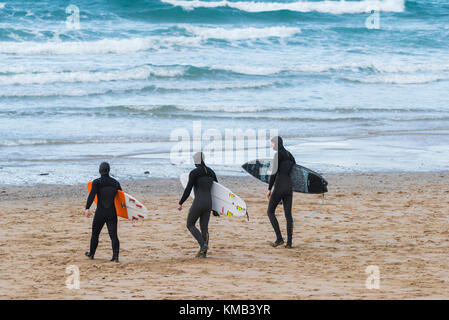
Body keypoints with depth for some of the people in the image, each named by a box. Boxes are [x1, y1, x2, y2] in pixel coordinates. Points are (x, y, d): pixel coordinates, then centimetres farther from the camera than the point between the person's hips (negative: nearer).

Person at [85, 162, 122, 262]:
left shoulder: (96, 182, -7)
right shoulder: (115, 183, 5)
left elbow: (91, 196, -19)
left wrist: (87, 208, -25)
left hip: (100, 213, -2)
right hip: (112, 213, 2)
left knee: (95, 234, 15)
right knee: (113, 234, -1)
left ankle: (91, 254, 28)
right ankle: (115, 255, -13)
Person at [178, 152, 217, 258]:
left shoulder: (194, 173, -9)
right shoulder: (210, 172, 13)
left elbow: (188, 190, -12)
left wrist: (180, 203, -4)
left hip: (198, 202, -6)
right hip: (209, 202, 6)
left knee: (190, 225, 8)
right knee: (204, 227, 10)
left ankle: (203, 245, -10)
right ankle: (204, 252, 4)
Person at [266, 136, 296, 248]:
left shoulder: (278, 155, -12)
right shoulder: (289, 155, 13)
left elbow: (274, 173, -16)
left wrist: (269, 189, -12)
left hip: (279, 187, -7)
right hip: (289, 187, 7)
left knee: (270, 212, 6)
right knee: (288, 214, 6)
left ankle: (279, 238, -3)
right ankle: (289, 242, 3)